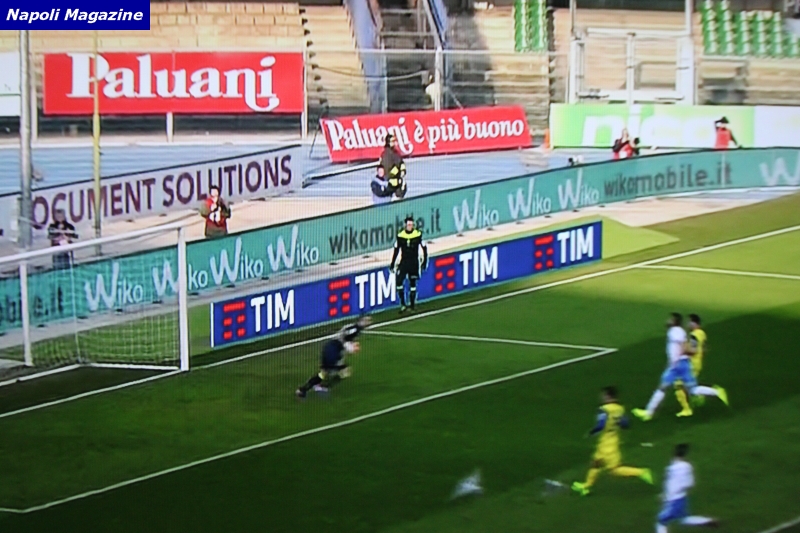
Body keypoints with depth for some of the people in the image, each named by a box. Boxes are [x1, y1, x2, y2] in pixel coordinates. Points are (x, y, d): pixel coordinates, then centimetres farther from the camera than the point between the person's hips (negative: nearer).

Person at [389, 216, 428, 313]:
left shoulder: (418, 235, -6)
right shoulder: (400, 236, -4)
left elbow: (424, 248, 5)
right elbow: (396, 250, 5)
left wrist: (425, 261, 4)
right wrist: (392, 264, 5)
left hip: (414, 262, -1)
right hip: (404, 261, 1)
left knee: (413, 283, 5)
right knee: (398, 281, -14)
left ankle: (412, 304, 16)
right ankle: (403, 304, -7)